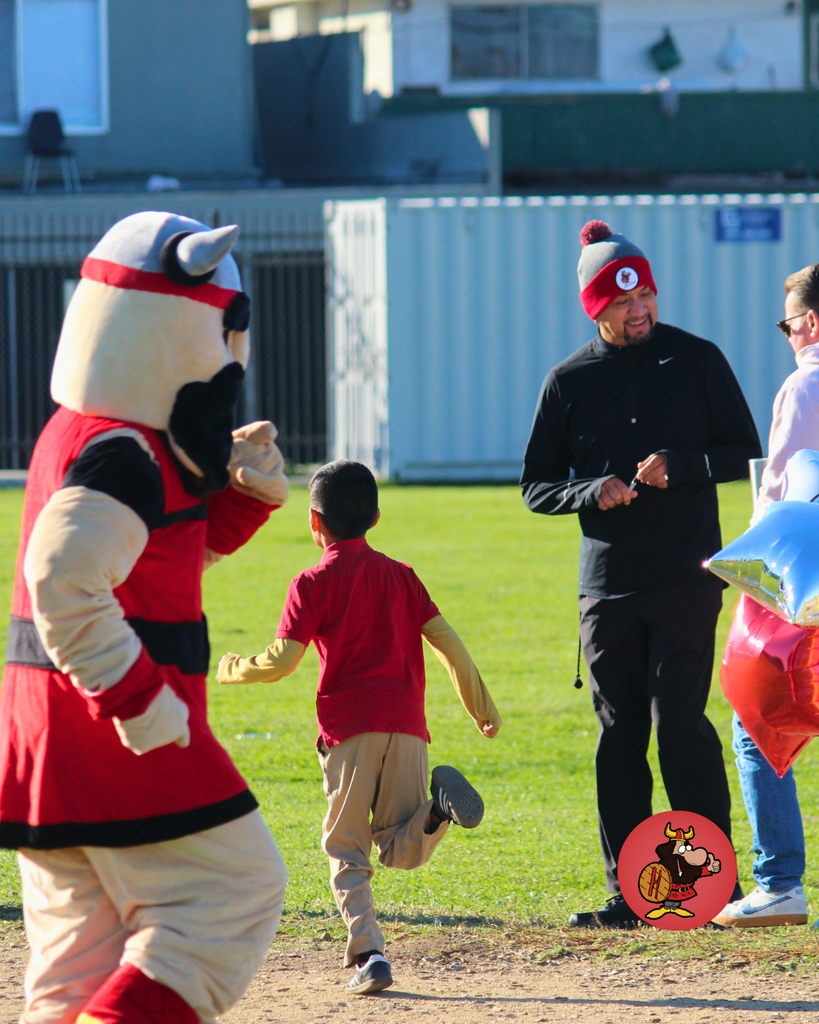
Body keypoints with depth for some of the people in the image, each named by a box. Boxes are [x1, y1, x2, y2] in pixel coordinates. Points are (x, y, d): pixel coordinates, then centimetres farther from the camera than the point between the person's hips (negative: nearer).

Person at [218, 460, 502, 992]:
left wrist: (233, 668, 15)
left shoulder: (314, 584, 2)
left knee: (346, 848, 5)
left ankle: (369, 952, -13)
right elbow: (448, 644, 10)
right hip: (407, 725, 3)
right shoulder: (400, 575, 15)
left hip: (350, 727, -3)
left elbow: (282, 660, -4)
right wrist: (483, 707, 17)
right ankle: (436, 804, -24)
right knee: (401, 850, 9)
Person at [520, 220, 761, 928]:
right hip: (607, 585, 3)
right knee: (619, 736, 3)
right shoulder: (570, 381, 8)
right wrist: (592, 492, -9)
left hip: (686, 578, -3)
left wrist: (679, 466, -12)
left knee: (679, 721, -12)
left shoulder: (697, 361, 4)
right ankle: (629, 894, 7)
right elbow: (537, 485, 11)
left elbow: (745, 453, 5)